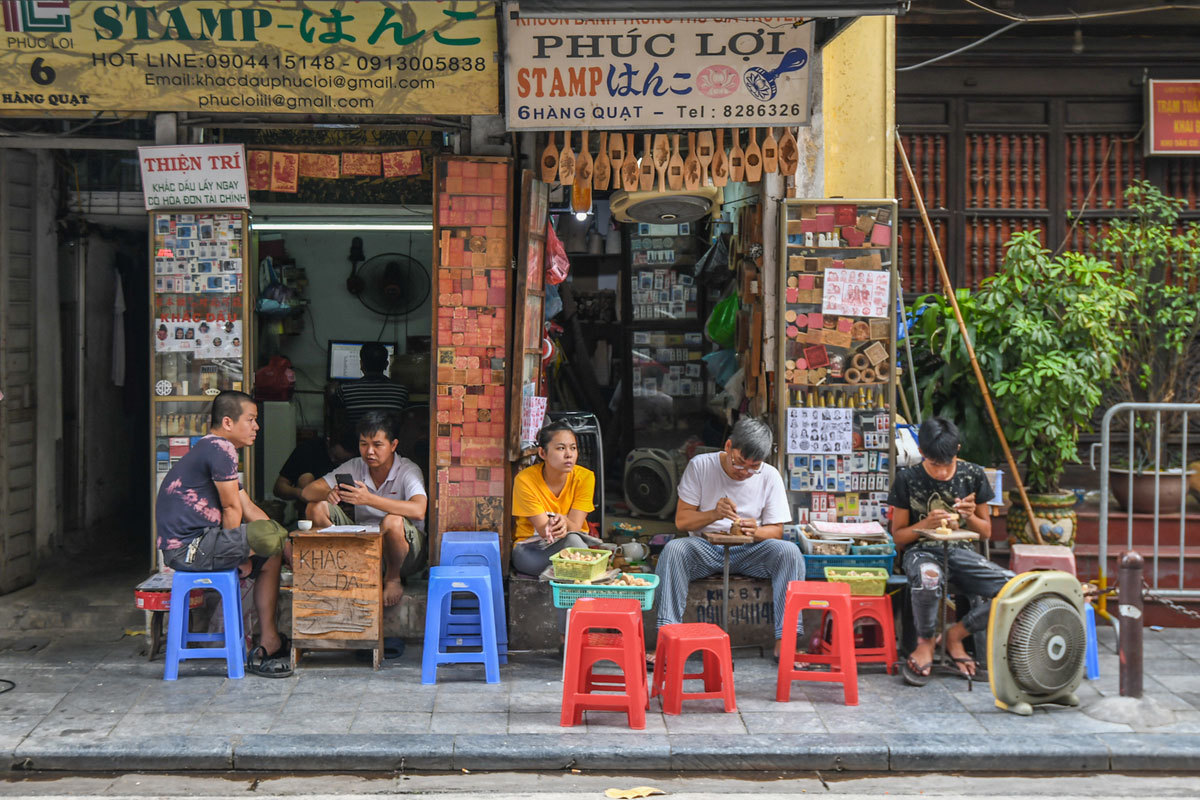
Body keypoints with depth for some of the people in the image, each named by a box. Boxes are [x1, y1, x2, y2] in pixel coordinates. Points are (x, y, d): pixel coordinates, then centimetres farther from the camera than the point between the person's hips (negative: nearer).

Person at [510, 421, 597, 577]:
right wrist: (552, 527, -41)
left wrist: (564, 522, -37)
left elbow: (575, 527, -13)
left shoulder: (585, 477, -10)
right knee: (572, 541, -32)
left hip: (573, 544, 2)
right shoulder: (525, 479, -15)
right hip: (530, 549, -2)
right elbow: (543, 530, -17)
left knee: (572, 539, -33)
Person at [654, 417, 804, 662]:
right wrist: (714, 514, -23)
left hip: (749, 552, 1)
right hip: (704, 549, -1)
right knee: (673, 549, -33)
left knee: (790, 552, -28)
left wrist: (756, 532, -23)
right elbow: (682, 520, -4)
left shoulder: (770, 476, 0)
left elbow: (776, 531, 1)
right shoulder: (700, 466, -4)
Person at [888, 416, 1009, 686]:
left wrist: (970, 517, -9)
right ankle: (926, 641, -10)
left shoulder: (973, 475, 3)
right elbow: (898, 536, 3)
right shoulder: (908, 478, -3)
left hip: (962, 552, 3)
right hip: (922, 552, -3)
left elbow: (986, 532, 13)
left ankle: (956, 634, -2)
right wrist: (926, 524, -16)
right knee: (927, 579, -42)